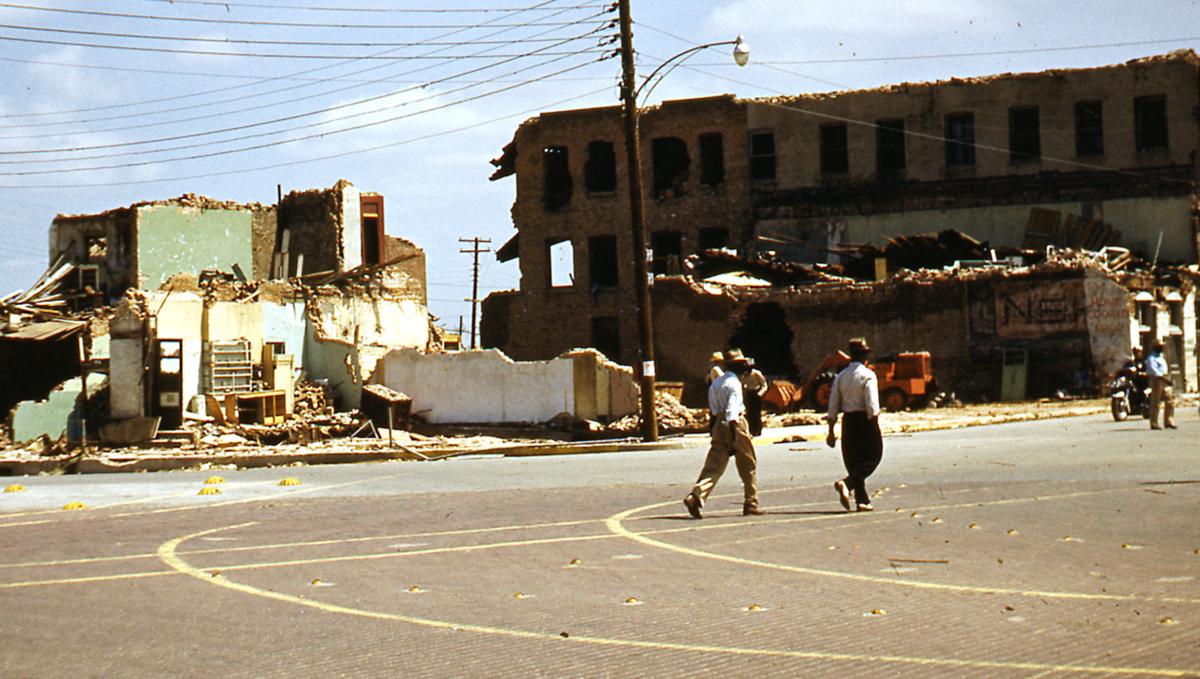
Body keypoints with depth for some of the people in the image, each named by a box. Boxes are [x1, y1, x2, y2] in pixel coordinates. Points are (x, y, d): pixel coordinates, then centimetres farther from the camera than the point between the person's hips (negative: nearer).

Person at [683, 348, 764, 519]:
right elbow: (732, 411, -20)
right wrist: (734, 440, -23)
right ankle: (750, 504, 14)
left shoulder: (716, 383, 14)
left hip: (718, 425, 7)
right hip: (735, 424, -7)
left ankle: (696, 496, -19)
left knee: (714, 466, 1)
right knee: (748, 466, 8)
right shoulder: (734, 383, -11)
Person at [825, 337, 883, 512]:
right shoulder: (868, 375, -8)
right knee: (871, 457, 2)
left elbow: (833, 407, 7)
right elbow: (872, 406, -16)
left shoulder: (841, 376, 8)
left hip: (848, 421, 6)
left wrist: (831, 432, 12)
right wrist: (876, 430, -12)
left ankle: (862, 501, 11)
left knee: (853, 461, 12)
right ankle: (846, 483, -20)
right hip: (864, 420, -6)